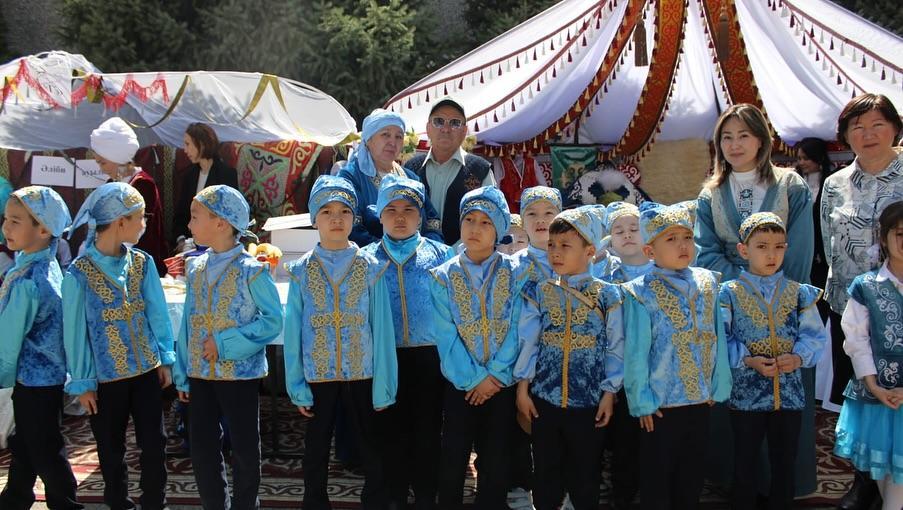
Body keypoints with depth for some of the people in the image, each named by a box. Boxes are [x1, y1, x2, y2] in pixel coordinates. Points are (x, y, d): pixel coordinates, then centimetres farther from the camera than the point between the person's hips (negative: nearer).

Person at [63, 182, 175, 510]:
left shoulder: (142, 263, -3)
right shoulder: (80, 273, -14)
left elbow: (157, 313, 4)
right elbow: (75, 331, -8)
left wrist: (165, 359, 4)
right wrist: (82, 383, -5)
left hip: (146, 370, 3)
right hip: (105, 377, -3)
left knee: (154, 443, 9)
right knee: (111, 449, 13)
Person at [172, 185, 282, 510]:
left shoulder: (251, 270, -13)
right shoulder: (195, 268, 5)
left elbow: (272, 321, -13)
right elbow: (189, 324, 9)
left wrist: (226, 343, -18)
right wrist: (183, 374, 8)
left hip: (240, 373, -6)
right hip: (201, 373, 6)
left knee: (244, 450, 6)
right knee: (201, 449, 12)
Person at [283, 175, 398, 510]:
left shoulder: (370, 269, -3)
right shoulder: (301, 272, -1)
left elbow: (382, 330, -4)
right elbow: (293, 332, 0)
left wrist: (383, 386, -6)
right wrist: (296, 385, -4)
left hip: (361, 374, -1)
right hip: (317, 375, 1)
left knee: (371, 452, 10)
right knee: (315, 455, 13)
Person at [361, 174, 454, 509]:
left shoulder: (440, 255, 0)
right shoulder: (367, 259, 3)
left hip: (429, 356, -1)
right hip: (385, 357, 1)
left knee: (428, 430, 7)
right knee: (393, 430, 10)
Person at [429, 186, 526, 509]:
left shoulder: (515, 274, -3)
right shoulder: (444, 277, -2)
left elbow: (516, 328, -6)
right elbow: (446, 335, -7)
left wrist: (494, 374, -12)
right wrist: (473, 378, -12)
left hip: (501, 380, 0)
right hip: (461, 382, 0)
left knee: (496, 456, 8)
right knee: (454, 455, 5)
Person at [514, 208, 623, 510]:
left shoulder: (607, 295, -4)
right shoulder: (539, 293, 3)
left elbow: (615, 348, -3)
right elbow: (528, 341, 3)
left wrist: (609, 393, -6)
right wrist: (522, 388, 1)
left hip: (590, 402, -2)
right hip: (544, 398, 2)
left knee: (586, 475, 10)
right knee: (546, 474, 13)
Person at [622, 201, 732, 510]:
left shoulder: (707, 284, 1)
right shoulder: (641, 294, -13)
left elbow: (716, 340, 6)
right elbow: (636, 353, -11)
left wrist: (718, 386, 6)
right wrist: (642, 402, -10)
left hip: (700, 401, 5)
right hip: (660, 405, -4)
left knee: (692, 478, 17)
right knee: (657, 483, 8)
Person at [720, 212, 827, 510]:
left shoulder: (800, 293, 3)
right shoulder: (729, 293, -5)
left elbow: (815, 336, 2)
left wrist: (799, 357, -16)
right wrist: (748, 360, -20)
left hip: (790, 393, 2)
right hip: (745, 393, -2)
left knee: (785, 466, 14)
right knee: (745, 466, 11)